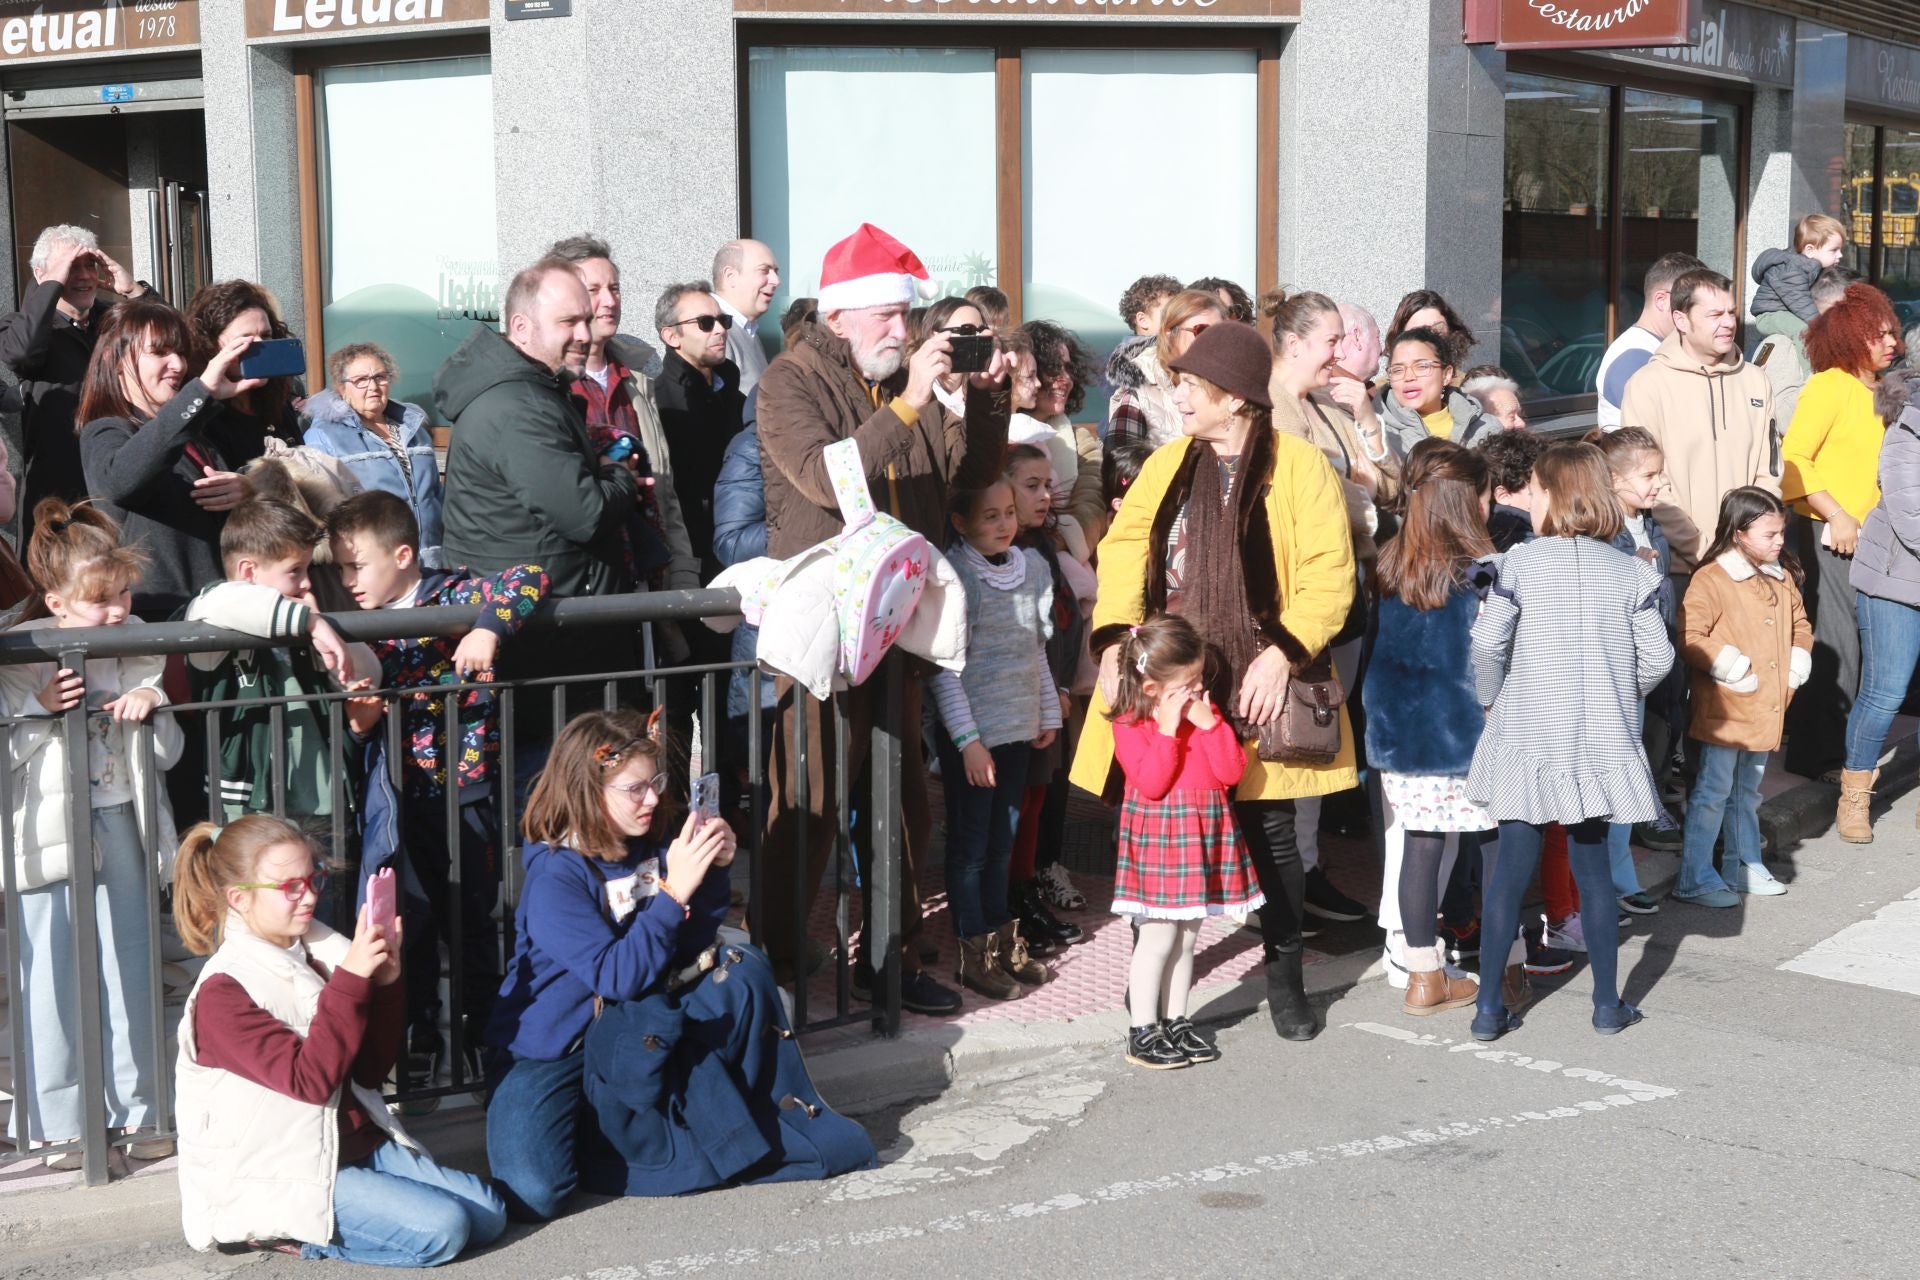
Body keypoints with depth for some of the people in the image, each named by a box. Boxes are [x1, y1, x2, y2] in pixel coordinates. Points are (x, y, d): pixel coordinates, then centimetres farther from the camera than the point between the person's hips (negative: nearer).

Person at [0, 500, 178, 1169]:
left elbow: (168, 751, 9)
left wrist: (153, 706, -9)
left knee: (130, 970, 10)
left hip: (121, 826, 4)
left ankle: (136, 1110, 21)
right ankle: (61, 1124, 13)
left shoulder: (137, 650, 3)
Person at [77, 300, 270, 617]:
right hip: (154, 615, -4)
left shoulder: (215, 427, 18)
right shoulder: (105, 434, 1)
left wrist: (252, 491, -3)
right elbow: (118, 482, -22)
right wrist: (201, 392, -30)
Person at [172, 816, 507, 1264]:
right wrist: (350, 979, -27)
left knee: (488, 1214, 0)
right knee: (441, 1228, -22)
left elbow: (369, 1072, 7)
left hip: (359, 1142, 8)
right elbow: (311, 1080, -23)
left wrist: (385, 982, -7)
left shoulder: (316, 959, 7)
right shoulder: (223, 992, -13)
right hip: (281, 1179, -8)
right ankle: (291, 1232, -2)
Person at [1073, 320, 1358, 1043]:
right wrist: (1115, 642, -11)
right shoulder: (1166, 466, 11)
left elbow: (1329, 577, -9)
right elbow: (1124, 552, 4)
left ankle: (1284, 978, 20)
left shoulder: (1300, 467, -4)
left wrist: (1281, 655, -20)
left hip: (1257, 684, -3)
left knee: (1269, 828, 4)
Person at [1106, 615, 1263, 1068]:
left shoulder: (1205, 714, 7)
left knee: (1186, 937, 13)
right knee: (1158, 939, -4)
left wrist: (1209, 722, -12)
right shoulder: (1129, 725, -10)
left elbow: (1233, 771, -2)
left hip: (1204, 837, 6)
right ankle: (1143, 1034, 5)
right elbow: (1151, 784, -21)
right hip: (1159, 838, -6)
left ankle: (1176, 1022, 23)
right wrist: (1167, 729, -22)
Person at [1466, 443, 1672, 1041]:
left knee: (1509, 869, 4)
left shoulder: (1522, 561, -6)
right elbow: (1657, 657, 1)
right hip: (1600, 744, 2)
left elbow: (1487, 642, -12)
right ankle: (1608, 1004, 18)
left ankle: (1490, 1008, 8)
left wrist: (1492, 700, 5)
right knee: (1592, 868, 13)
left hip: (1526, 739, -2)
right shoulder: (1629, 572, 2)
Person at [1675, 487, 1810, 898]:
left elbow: (1800, 624, 22)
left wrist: (1799, 658, 5)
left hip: (1766, 708, 8)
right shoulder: (1710, 580, -16)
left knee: (1748, 791, 20)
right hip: (1724, 708, -8)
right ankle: (1694, 879, 3)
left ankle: (1744, 867, 31)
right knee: (1713, 792, -3)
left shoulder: (1782, 579, 10)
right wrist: (1728, 665, -24)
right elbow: (1690, 638, -21)